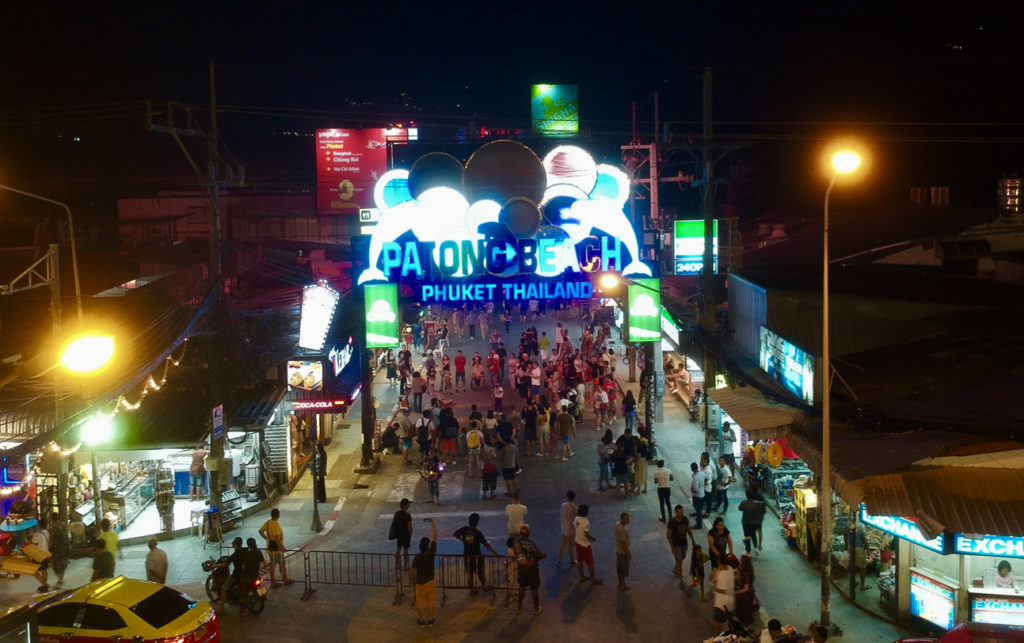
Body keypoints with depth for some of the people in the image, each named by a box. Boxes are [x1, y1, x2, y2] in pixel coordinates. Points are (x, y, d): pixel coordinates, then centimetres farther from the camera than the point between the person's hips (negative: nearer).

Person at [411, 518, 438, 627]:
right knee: (431, 602, 16)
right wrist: (432, 523, -8)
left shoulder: (417, 557, -25)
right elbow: (434, 537, -14)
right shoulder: (431, 553, -20)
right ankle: (430, 620, 27)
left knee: (421, 603, 14)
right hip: (430, 582, 2)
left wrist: (413, 581, 5)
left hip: (420, 583, -2)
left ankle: (420, 621, 28)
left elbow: (412, 571, -15)